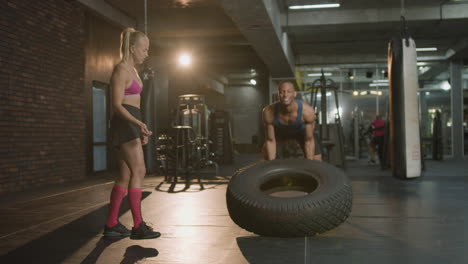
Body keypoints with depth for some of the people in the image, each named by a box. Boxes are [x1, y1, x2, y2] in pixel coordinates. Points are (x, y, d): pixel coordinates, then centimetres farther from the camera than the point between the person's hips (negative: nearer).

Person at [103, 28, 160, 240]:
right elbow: (117, 105, -16)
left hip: (132, 125, 10)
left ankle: (111, 224, 12)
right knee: (138, 172, -13)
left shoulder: (132, 70, 19)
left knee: (125, 176, 8)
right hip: (124, 124, -10)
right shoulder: (121, 70, -10)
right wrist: (139, 123, -25)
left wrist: (141, 129, 22)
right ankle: (138, 226, -11)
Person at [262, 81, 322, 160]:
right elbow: (270, 141, -25)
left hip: (302, 131, -1)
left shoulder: (307, 111, -40)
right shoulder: (269, 112, -38)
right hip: (281, 132, 1)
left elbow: (309, 140, -27)